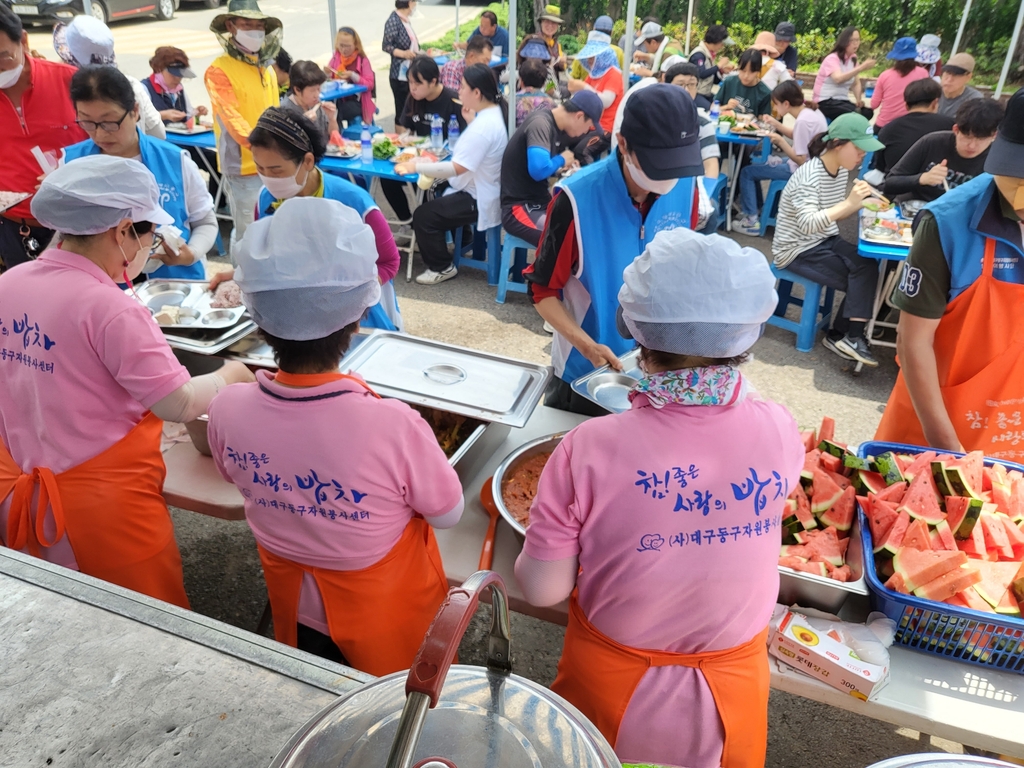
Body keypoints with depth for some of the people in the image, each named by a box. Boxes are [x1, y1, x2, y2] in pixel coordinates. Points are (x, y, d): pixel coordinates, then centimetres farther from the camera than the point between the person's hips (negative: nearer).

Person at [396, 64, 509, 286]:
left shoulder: (483, 126, -28)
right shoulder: (495, 112, 3)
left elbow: (457, 168, -31)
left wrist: (416, 166, -27)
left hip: (478, 199, -11)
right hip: (481, 188, 11)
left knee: (423, 215, -11)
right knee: (434, 194, 26)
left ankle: (442, 267, 6)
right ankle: (460, 240, 37)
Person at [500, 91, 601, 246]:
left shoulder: (556, 126, 9)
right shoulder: (540, 123, -17)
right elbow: (538, 170, -30)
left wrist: (564, 168, 5)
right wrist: (561, 160, -12)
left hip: (542, 202, 9)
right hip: (520, 208, -9)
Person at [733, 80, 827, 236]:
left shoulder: (803, 121, -27)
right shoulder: (810, 111, 1)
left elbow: (800, 160, -25)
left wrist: (780, 141, -21)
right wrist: (776, 124, 9)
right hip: (812, 165, 10)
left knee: (747, 172, -5)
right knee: (756, 163, 22)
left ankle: (751, 221, -3)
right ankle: (755, 207, 28)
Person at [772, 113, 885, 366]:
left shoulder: (842, 170, 3)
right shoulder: (809, 176, -22)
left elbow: (835, 214, 13)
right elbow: (807, 224, -35)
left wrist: (861, 203, -4)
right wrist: (848, 203, -41)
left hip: (825, 241, 8)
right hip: (798, 250, -8)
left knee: (869, 265, -12)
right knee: (863, 274, -17)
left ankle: (843, 335, -1)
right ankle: (850, 335, -2)